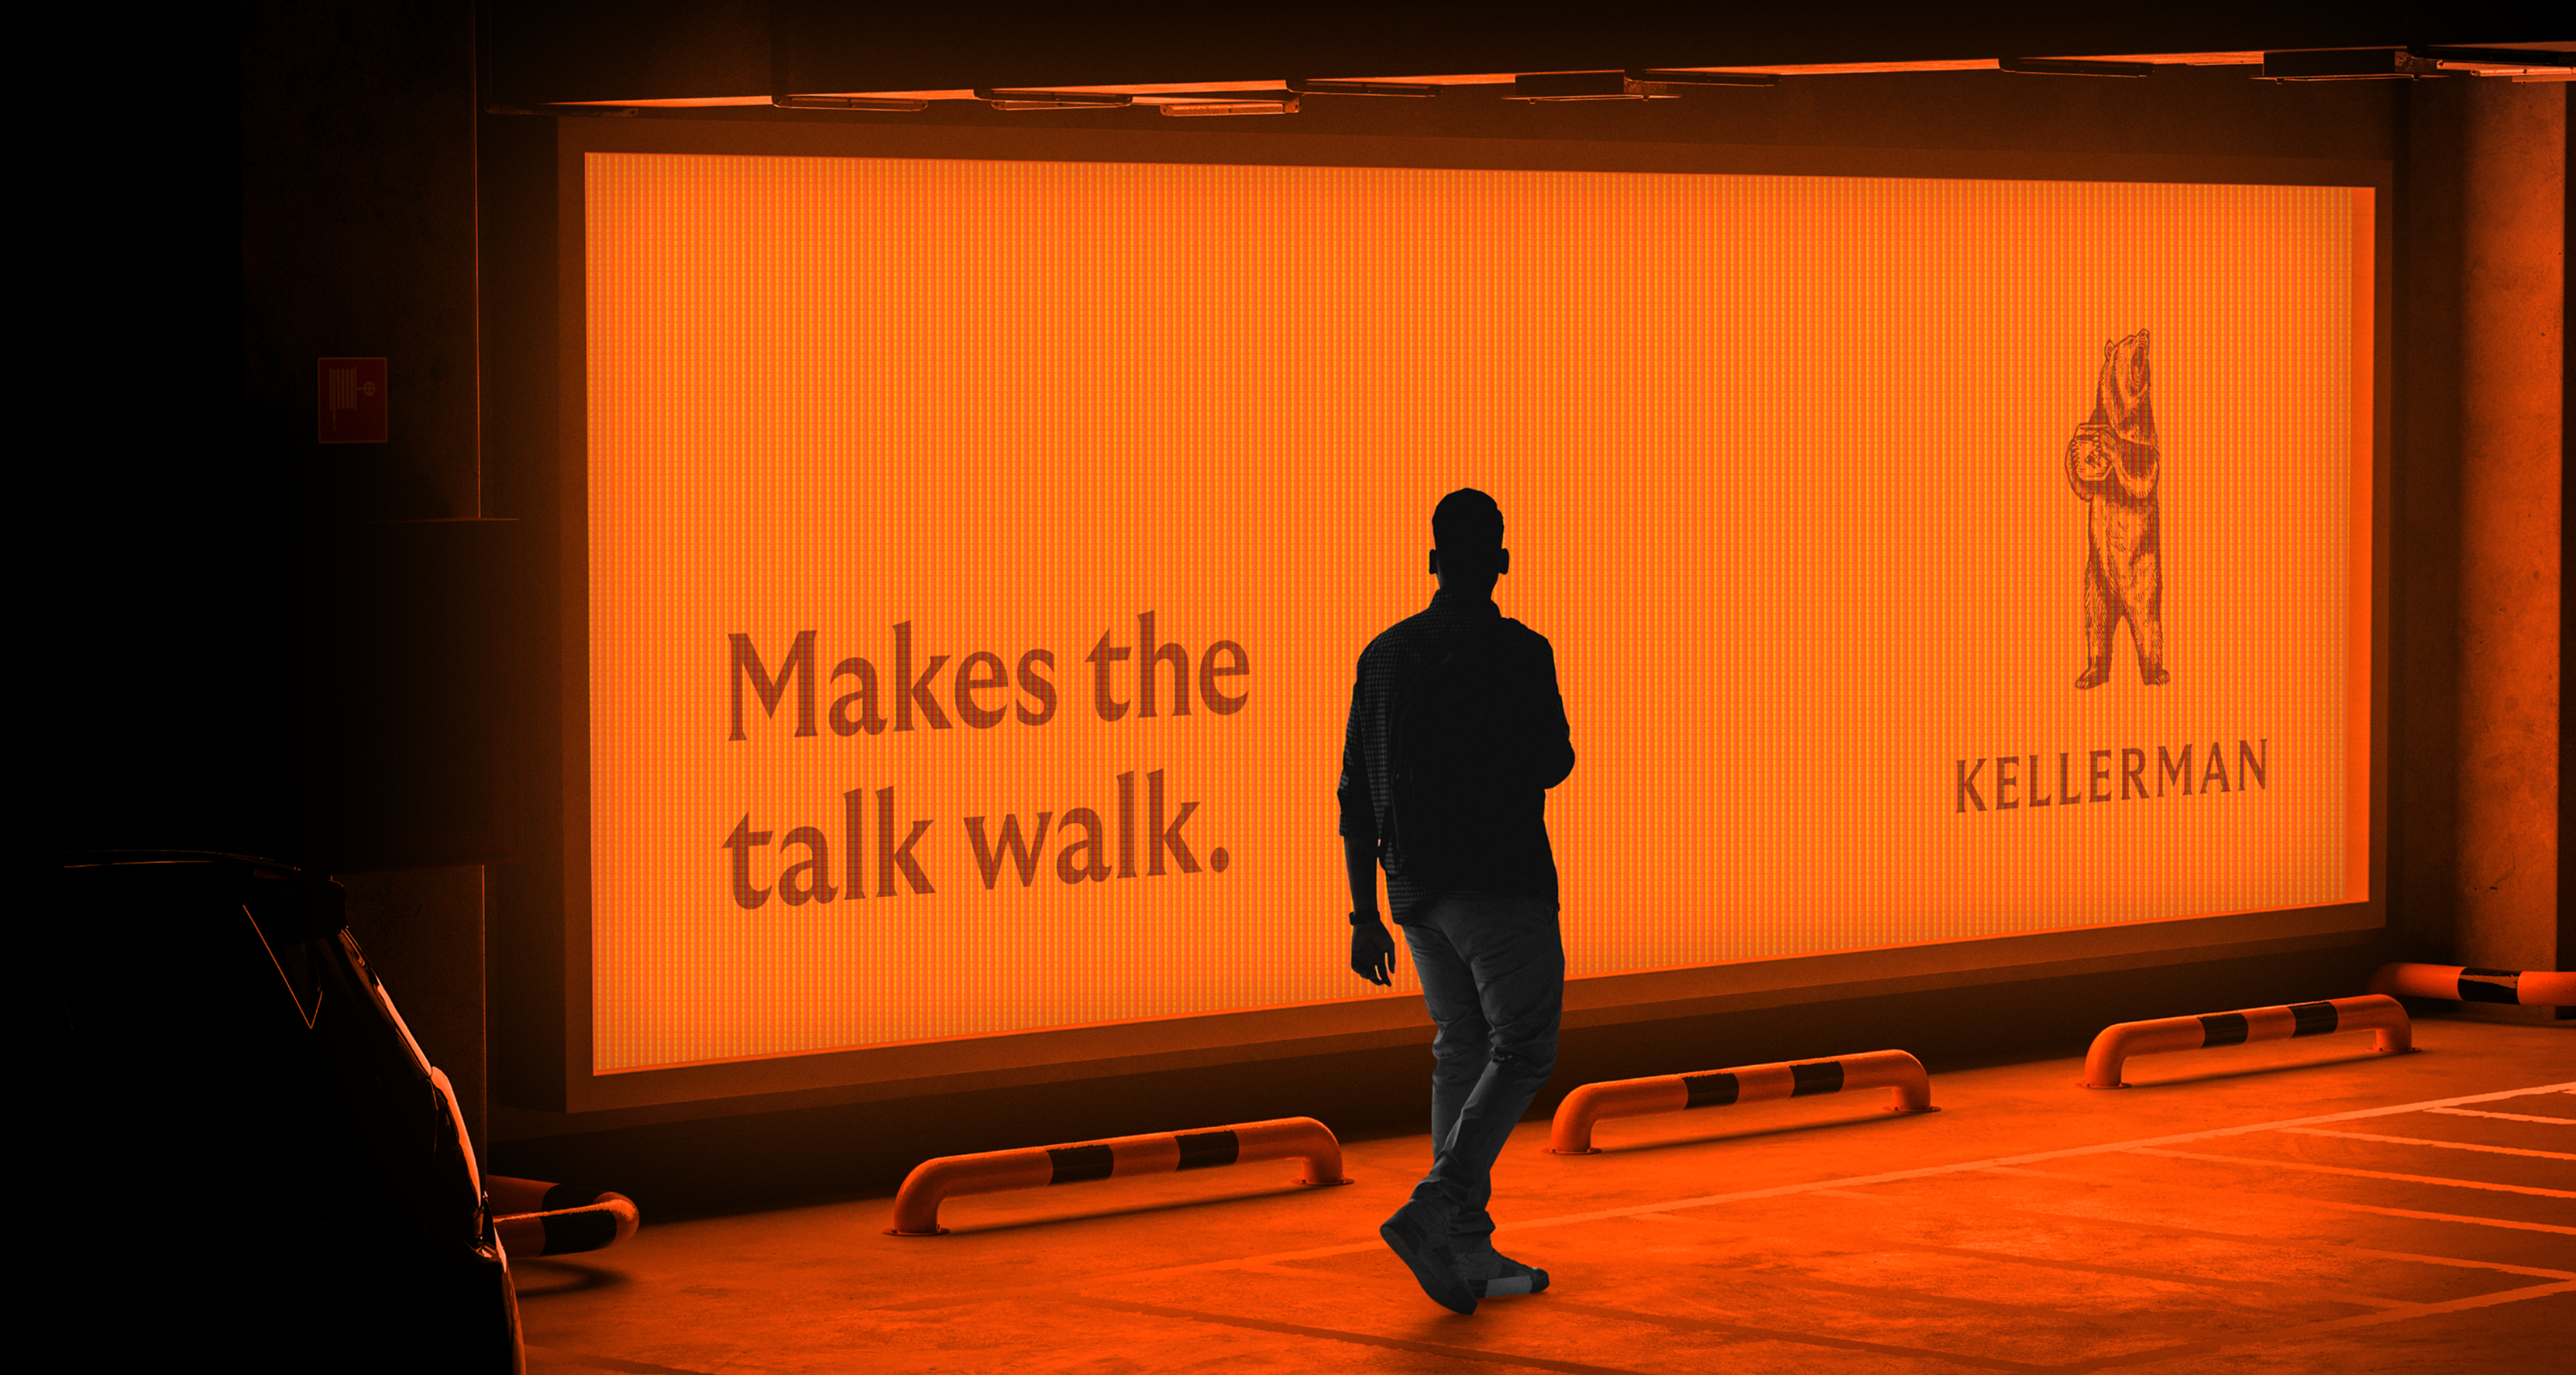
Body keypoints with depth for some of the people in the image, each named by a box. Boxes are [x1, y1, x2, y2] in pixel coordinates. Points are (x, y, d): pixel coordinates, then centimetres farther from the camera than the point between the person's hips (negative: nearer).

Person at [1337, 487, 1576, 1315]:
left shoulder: (1385, 655, 8)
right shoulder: (1519, 653, -11)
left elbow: (1356, 795, 9)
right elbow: (1551, 767, -6)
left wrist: (1366, 916, 14)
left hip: (1416, 888, 6)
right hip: (1500, 878, -6)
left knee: (1461, 1051, 13)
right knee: (1522, 1051, 0)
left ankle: (1470, 1250, 10)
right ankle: (1431, 1212, -16)